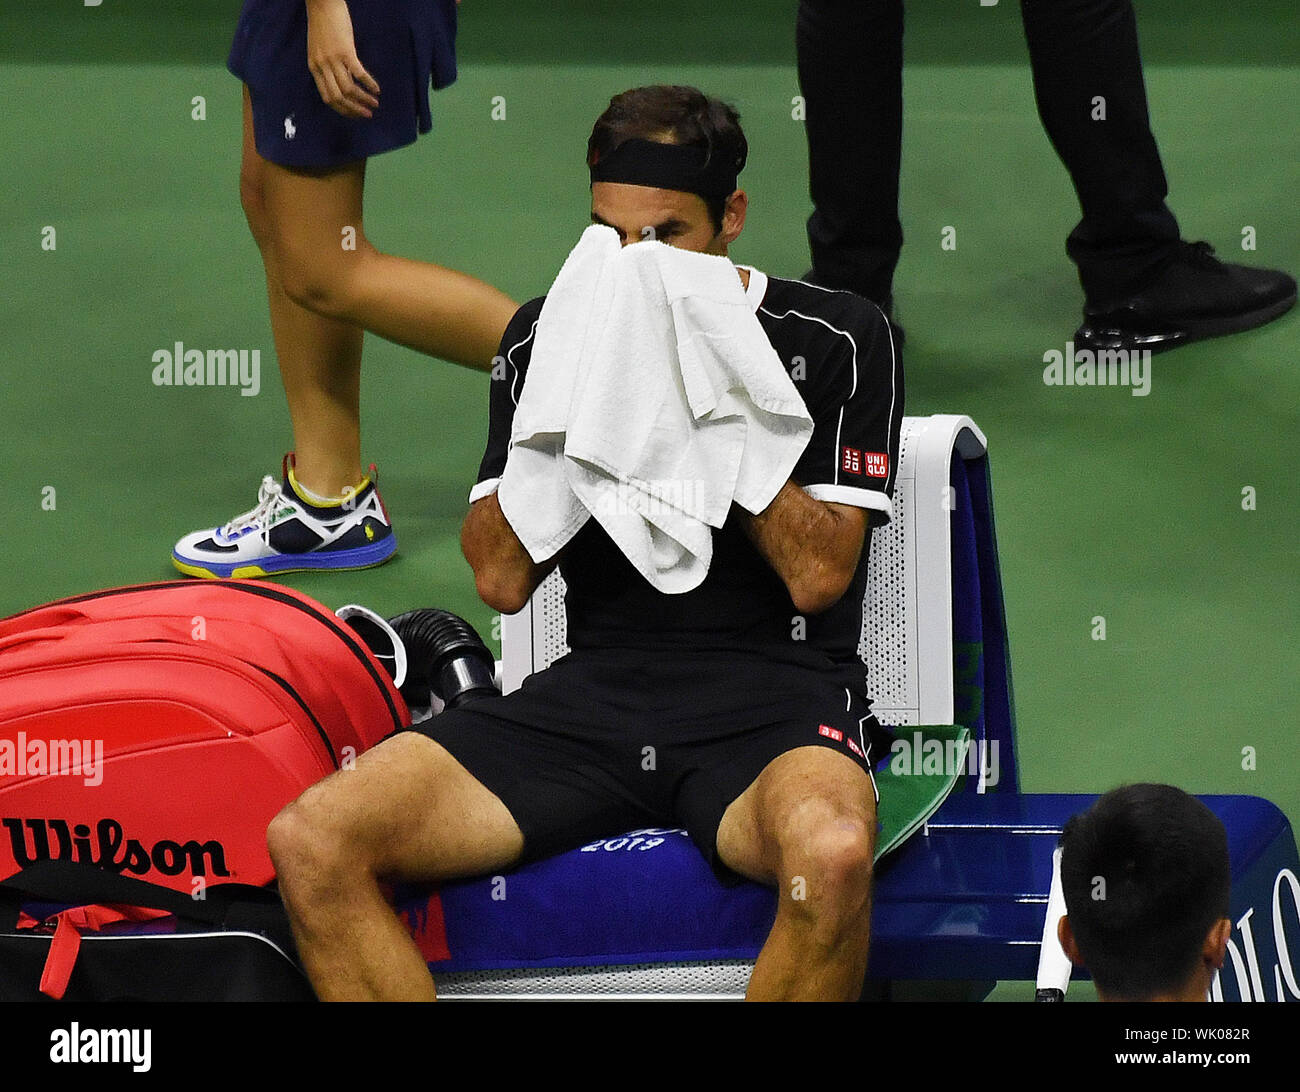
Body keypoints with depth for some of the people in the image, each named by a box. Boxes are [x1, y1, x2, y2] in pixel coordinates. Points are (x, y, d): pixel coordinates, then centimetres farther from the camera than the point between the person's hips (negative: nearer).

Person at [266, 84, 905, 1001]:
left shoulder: (838, 339, 2)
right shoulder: (548, 336, 11)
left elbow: (818, 574, -7)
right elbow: (502, 579, 4)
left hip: (776, 693, -3)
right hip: (595, 687, 4)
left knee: (832, 855, -41)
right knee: (311, 839, -19)